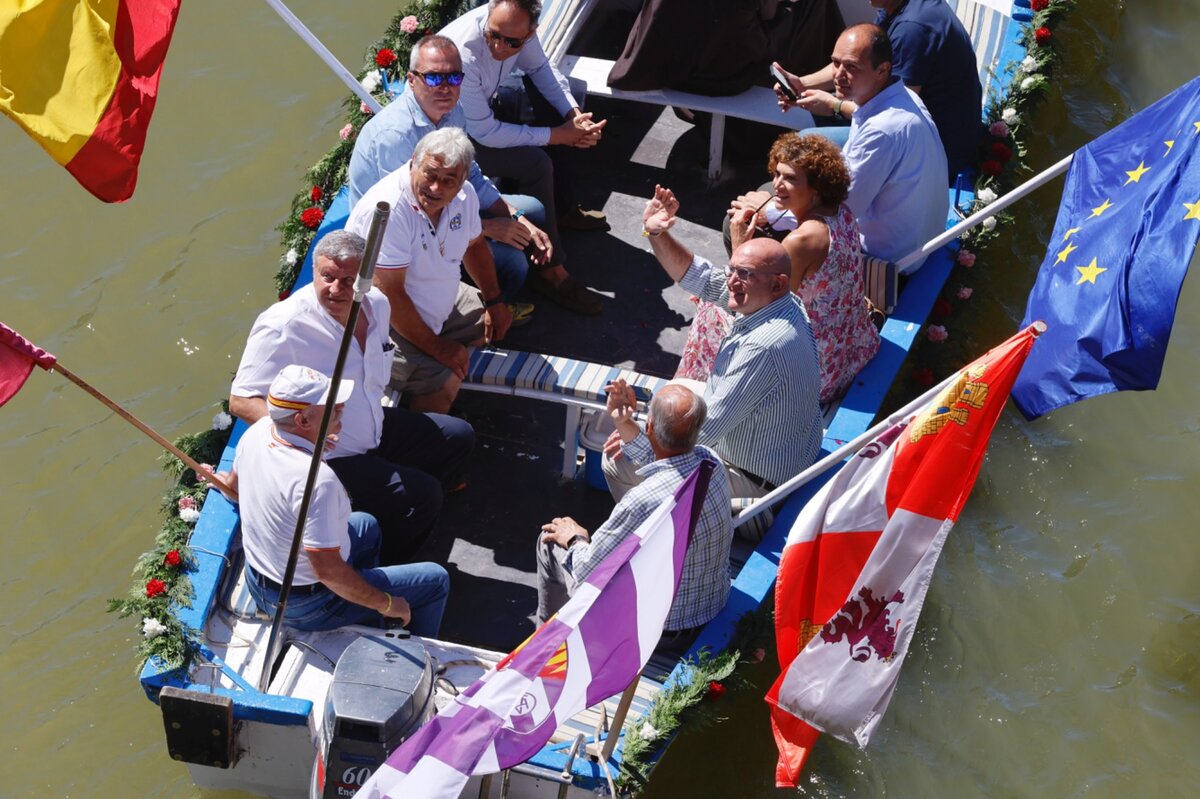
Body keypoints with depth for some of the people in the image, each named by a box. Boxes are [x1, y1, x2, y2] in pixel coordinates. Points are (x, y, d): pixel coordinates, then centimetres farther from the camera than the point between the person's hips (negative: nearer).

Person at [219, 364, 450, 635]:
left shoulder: (257, 431, -11)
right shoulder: (317, 480, -37)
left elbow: (235, 483, 11)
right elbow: (327, 571, -32)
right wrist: (386, 604, -18)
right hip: (306, 607, -8)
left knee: (366, 526, 31)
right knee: (436, 580, 3)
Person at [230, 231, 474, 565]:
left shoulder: (377, 305, -1)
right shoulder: (282, 327, -25)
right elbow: (241, 400, -26)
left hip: (376, 431, 9)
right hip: (324, 460, -9)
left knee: (458, 437, 15)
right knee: (422, 495, -20)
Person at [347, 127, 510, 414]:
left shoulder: (462, 195, -8)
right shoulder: (387, 209, -33)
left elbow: (473, 245, 15)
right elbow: (390, 295, -30)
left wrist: (495, 301, 6)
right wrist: (437, 347, -23)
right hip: (382, 323, -9)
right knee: (443, 380, -24)